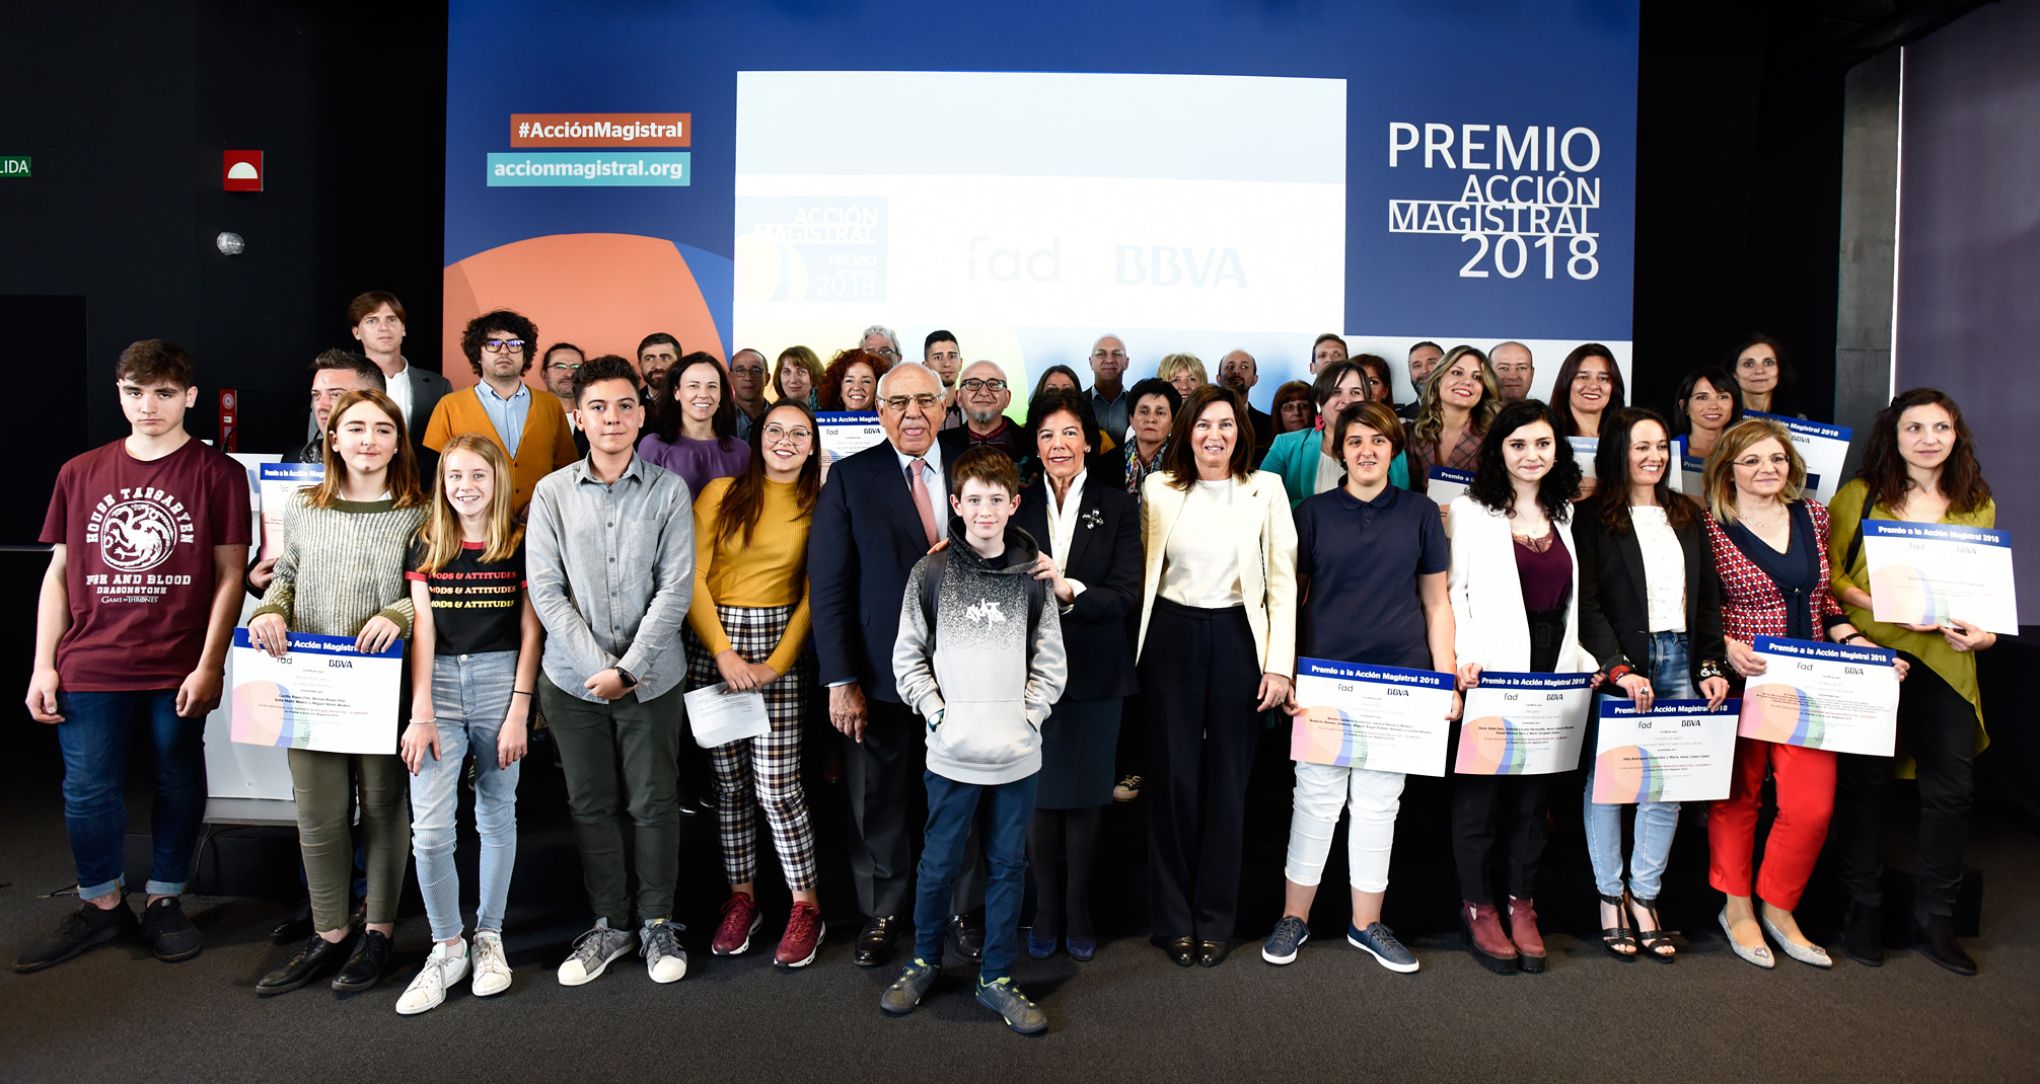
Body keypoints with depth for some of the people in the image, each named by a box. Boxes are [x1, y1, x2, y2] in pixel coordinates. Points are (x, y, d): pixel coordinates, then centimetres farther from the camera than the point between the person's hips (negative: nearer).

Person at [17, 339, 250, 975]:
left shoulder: (218, 474, -1)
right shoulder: (81, 474, 9)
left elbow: (229, 575, -3)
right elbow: (59, 573, 11)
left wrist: (209, 665, -9)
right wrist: (43, 665, 5)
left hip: (181, 671, -2)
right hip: (90, 668, 3)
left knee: (179, 786, 9)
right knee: (87, 791, 7)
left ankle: (164, 902, 26)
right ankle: (100, 904, 27)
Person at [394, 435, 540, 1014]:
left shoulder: (520, 543, 1)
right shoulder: (427, 544, 7)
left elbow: (530, 633, 0)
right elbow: (422, 628, 1)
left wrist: (519, 711, -5)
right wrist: (421, 714, -5)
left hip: (501, 681, -1)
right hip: (439, 682, 1)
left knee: (497, 816, 9)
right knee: (430, 828, -5)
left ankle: (489, 937, 25)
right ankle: (446, 948, 13)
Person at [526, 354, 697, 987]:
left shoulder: (669, 490, -2)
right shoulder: (552, 493, 2)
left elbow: (675, 588, -6)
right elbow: (545, 590, -3)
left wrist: (627, 668, -11)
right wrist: (598, 666, -11)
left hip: (652, 677, -1)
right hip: (574, 676, 2)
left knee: (654, 803, 6)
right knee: (591, 805, 10)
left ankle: (657, 923, 24)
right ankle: (610, 923, 26)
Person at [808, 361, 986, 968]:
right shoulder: (849, 479, -5)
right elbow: (828, 585, -7)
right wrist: (841, 680, -12)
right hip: (879, 677, -1)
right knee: (878, 806, 14)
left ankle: (965, 911, 36)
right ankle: (883, 914, 36)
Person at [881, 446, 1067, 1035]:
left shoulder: (1032, 576, 3)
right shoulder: (931, 572, -1)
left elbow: (1050, 661, 6)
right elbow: (908, 654, 3)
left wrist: (1028, 715, -5)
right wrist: (936, 711, -6)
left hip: (1017, 754, 2)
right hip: (952, 751, -1)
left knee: (1008, 865, 11)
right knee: (939, 863, 10)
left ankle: (996, 978, 26)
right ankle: (924, 959, 33)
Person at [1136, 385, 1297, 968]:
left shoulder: (1265, 489, 0)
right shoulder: (1158, 488, 4)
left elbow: (1283, 579, -1)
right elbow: (1143, 571, 8)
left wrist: (1279, 662, -6)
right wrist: (1137, 647, 3)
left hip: (1237, 638, 0)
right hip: (1171, 636, 1)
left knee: (1228, 778, 6)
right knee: (1173, 775, 4)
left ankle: (1216, 918, 20)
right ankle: (1173, 917, 18)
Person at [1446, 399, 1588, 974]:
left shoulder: (1565, 515, 14)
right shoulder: (1470, 511, -1)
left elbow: (1572, 599, 17)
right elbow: (1452, 591, -5)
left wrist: (1580, 660, 7)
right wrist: (1465, 657, -16)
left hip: (1551, 669, 5)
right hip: (1491, 670, -4)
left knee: (1534, 791, 10)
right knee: (1480, 790, 0)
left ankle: (1522, 904, 23)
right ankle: (1479, 908, 14)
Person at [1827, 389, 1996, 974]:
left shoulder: (1979, 505, 14)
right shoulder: (1859, 496, 3)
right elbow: (1828, 573, 0)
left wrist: (1981, 631, -1)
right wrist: (1886, 608, -14)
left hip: (1945, 663, 3)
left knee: (1951, 787, 0)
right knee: (1863, 779, 1)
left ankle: (1935, 919, 15)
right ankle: (1864, 910, 14)